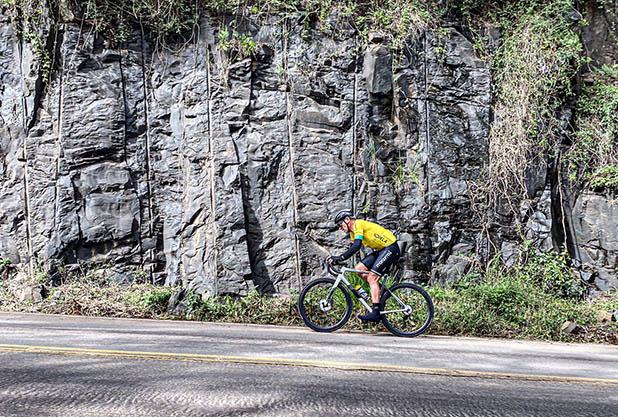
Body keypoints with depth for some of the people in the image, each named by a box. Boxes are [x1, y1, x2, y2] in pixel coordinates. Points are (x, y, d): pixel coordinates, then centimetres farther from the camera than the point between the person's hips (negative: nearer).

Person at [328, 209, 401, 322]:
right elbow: (352, 249, 16)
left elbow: (356, 246, -29)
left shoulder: (358, 224, -16)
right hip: (381, 250, 9)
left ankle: (375, 313, -23)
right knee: (359, 269, 1)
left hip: (390, 248, -9)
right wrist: (337, 259, 4)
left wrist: (339, 258, -30)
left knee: (372, 277, -18)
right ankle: (379, 290, 13)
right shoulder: (353, 231, 14)